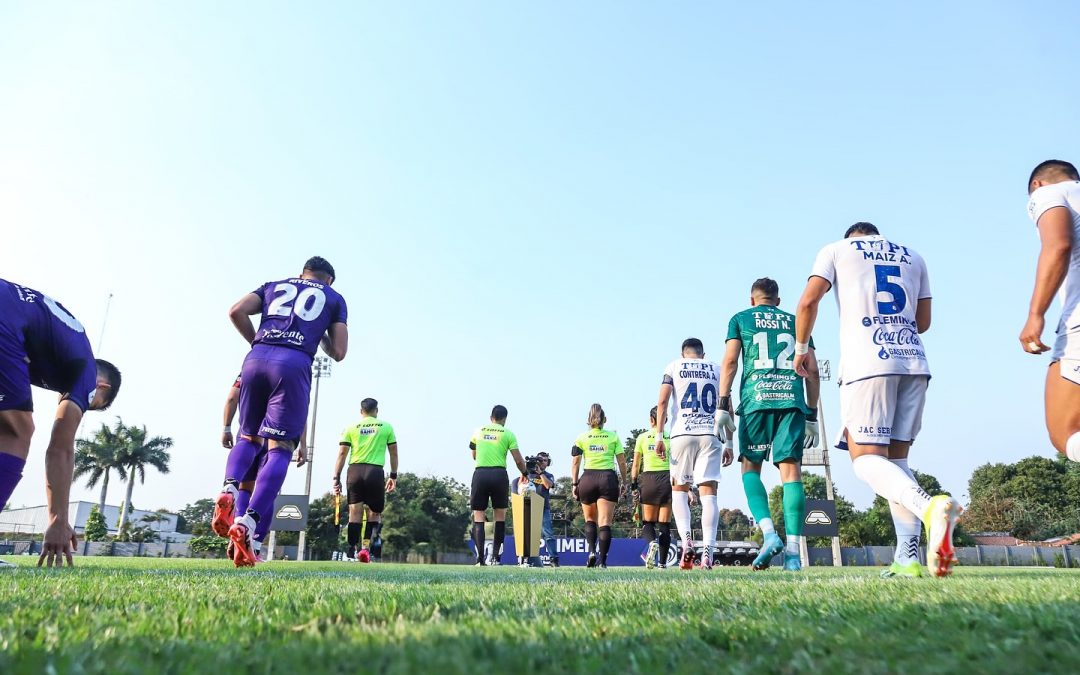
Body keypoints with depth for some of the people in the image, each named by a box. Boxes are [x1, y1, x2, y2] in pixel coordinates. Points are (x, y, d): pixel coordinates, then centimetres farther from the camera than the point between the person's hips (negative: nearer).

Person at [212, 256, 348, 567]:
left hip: (257, 358, 3)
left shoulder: (274, 286, 27)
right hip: (294, 364, -3)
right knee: (280, 448, -1)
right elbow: (338, 352, 14)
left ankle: (229, 490, -10)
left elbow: (236, 311, 11)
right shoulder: (334, 298, 22)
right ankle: (248, 523, -17)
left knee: (248, 437, 19)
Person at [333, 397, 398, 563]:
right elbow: (393, 453, 11)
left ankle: (352, 552, 4)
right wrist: (393, 475, 19)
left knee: (355, 513, 6)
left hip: (355, 470, 1)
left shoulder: (351, 428, 10)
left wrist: (336, 478, 7)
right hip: (376, 472, -1)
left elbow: (342, 453, 5)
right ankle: (367, 546, -4)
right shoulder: (386, 427, 10)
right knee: (375, 513, 12)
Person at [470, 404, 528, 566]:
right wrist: (524, 474, 19)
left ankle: (480, 559, -2)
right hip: (499, 475, -1)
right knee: (500, 517, 12)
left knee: (478, 517, 6)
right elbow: (518, 460, 1)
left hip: (480, 474, 1)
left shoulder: (478, 431, 11)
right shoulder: (508, 434, 3)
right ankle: (495, 558, 8)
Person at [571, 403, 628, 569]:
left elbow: (575, 463, 3)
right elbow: (622, 462, 5)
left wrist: (575, 484, 8)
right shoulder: (613, 437, 7)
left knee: (590, 520, 18)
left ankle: (591, 552, 0)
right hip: (608, 478, -1)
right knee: (605, 522, -2)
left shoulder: (581, 438, 7)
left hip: (587, 479, 1)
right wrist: (624, 482, 13)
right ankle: (602, 561, -8)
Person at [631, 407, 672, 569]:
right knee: (665, 524, 8)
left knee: (648, 522, 9)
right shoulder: (671, 437, 1)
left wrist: (634, 486, 9)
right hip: (668, 478, 1)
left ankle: (652, 543, -23)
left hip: (648, 479, -1)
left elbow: (635, 465, 3)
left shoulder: (642, 437, 2)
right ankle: (662, 562, 6)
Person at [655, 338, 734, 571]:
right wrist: (729, 443, 13)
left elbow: (663, 401, 0)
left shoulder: (674, 367, 12)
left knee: (679, 489, 13)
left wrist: (659, 435, 0)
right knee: (708, 492, -2)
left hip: (682, 434, -1)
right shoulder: (717, 370, 17)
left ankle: (686, 539, -7)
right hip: (711, 435, 1)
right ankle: (707, 551, -12)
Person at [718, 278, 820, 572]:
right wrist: (812, 415, 17)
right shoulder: (796, 322, 21)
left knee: (751, 467, 9)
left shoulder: (740, 319, 16)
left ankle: (769, 533, -11)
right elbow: (812, 371, 15)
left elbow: (730, 361, 2)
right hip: (793, 400, 2)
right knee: (791, 469, -1)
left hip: (756, 399, -2)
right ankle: (793, 550, -7)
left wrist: (723, 404, -1)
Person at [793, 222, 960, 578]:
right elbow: (923, 321, 24)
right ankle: (908, 558, 2)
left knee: (866, 458, -6)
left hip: (867, 362, -5)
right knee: (896, 457, 10)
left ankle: (929, 506, -36)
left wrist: (802, 348, 12)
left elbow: (808, 301, -1)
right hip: (914, 362, 5)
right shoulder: (912, 255, 24)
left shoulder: (837, 249, 12)